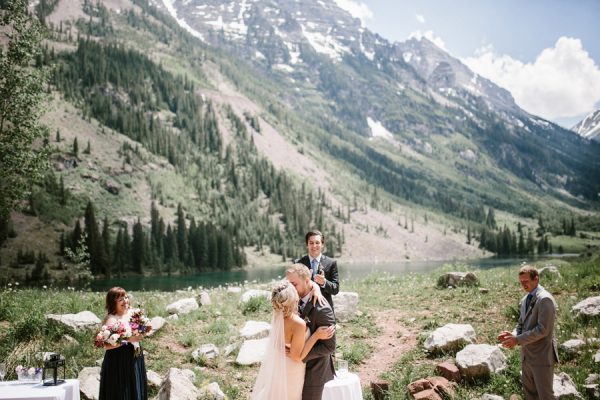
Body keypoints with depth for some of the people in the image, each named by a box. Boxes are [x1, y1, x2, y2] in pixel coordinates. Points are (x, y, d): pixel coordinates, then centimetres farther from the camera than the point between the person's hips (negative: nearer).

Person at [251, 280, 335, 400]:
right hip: (290, 371, -6)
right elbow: (297, 357, -24)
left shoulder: (278, 315, -15)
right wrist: (317, 335, -28)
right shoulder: (299, 324, -35)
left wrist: (316, 287, -14)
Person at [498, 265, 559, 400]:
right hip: (527, 355, 9)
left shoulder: (545, 299, -17)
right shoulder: (525, 300, 11)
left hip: (542, 355, -8)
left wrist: (518, 339, -20)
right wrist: (513, 335, -5)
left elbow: (543, 329, -22)